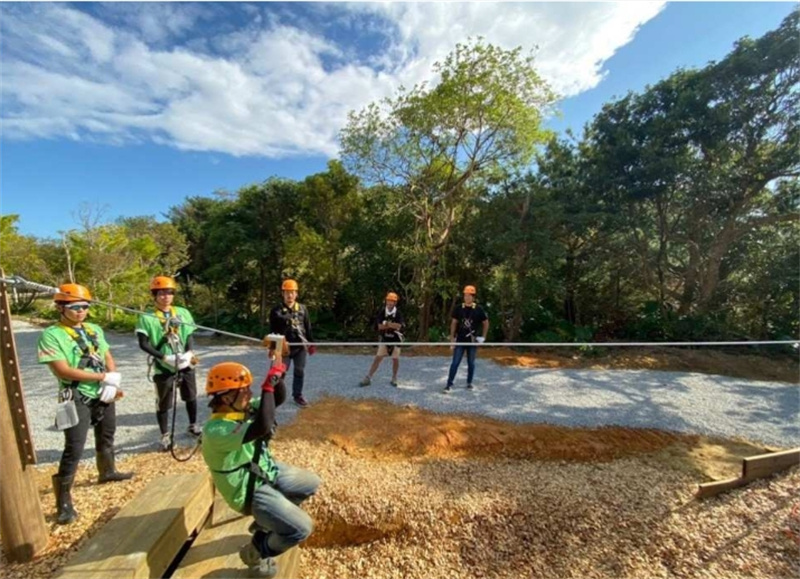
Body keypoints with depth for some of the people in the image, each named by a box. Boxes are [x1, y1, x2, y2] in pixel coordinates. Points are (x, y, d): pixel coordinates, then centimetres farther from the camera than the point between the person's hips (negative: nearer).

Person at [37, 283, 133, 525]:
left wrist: (113, 383, -9)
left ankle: (107, 472, 43)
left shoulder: (95, 330, 6)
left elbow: (109, 359, 7)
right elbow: (63, 370, -19)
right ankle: (64, 501, 6)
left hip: (103, 394, 6)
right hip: (77, 398, -6)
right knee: (74, 448, -8)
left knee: (106, 436, 22)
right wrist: (103, 377, -18)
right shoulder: (51, 335, -12)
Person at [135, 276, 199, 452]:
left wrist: (189, 353, -14)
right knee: (163, 403, 9)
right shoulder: (147, 318, -8)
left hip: (186, 364, 3)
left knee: (191, 397, 17)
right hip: (163, 367, -3)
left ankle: (193, 425, 38)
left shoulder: (183, 313, 2)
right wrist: (165, 357, -19)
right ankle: (165, 436, 28)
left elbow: (190, 336, 3)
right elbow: (143, 344, -10)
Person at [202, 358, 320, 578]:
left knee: (312, 484, 20)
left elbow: (278, 399, -1)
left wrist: (278, 378, -21)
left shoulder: (243, 408, -7)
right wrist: (268, 385, -44)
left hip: (267, 471, 8)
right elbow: (262, 427, -47)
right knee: (302, 528, -15)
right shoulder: (216, 430, -33)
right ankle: (255, 552, 12)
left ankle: (268, 520, 32)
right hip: (250, 491, -8)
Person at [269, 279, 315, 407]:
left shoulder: (302, 308, 4)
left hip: (300, 346, 3)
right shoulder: (277, 310, -4)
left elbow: (308, 328, 9)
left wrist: (311, 343, 9)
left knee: (300, 372, 11)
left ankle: (297, 395, 27)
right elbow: (273, 330, -2)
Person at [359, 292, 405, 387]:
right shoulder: (381, 312, -6)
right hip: (384, 339, 1)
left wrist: (386, 323, -22)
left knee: (395, 359, 4)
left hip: (396, 340, -1)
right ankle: (368, 378, 1)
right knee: (378, 358, -3)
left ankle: (394, 379, 22)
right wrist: (393, 325, -20)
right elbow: (379, 326, -16)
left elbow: (399, 326, -24)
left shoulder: (398, 313, -10)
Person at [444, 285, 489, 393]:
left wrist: (483, 337, 2)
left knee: (471, 363, 11)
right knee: (455, 363, -2)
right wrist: (452, 339, -1)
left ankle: (469, 383, 28)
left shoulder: (478, 309, -4)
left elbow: (486, 323, 7)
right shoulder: (458, 308, -3)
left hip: (473, 341, 0)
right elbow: (454, 323, 2)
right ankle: (449, 384, 2)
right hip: (460, 341, 0)